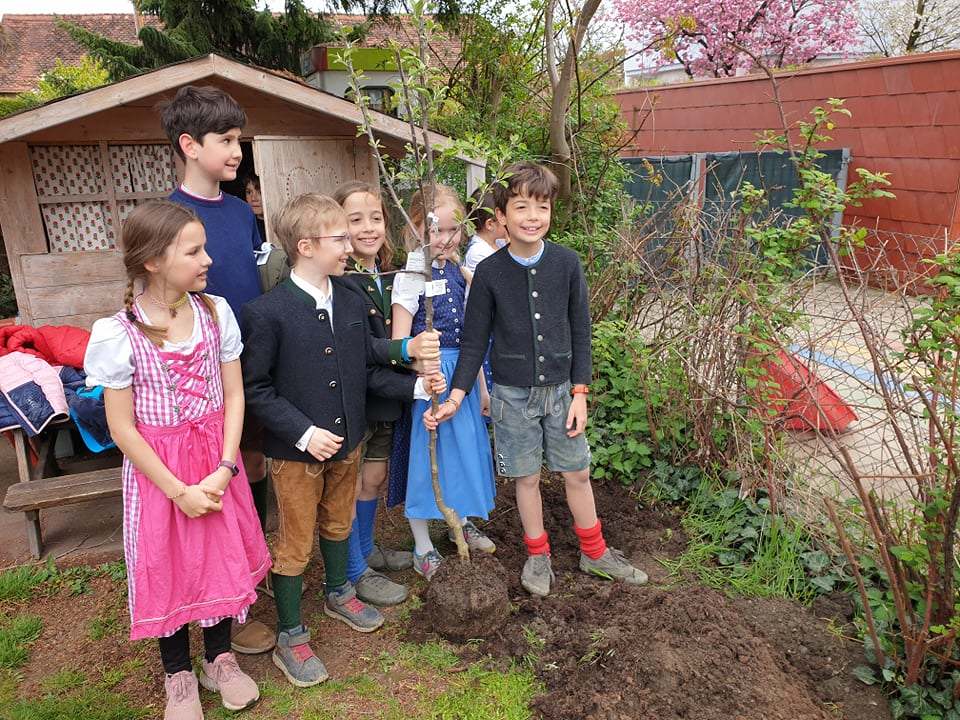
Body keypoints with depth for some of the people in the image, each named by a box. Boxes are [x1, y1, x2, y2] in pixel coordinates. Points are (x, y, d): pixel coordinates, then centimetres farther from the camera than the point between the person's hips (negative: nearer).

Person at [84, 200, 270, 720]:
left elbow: (234, 396, -3)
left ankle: (219, 657, 38)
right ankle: (178, 673, 35)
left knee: (221, 554, 14)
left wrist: (224, 470, -12)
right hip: (156, 468, -3)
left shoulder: (216, 312, -6)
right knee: (168, 564, 12)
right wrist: (178, 491, -12)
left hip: (215, 462, 3)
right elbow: (122, 427, -12)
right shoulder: (118, 335, -16)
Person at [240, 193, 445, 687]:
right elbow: (255, 390, -15)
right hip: (295, 451, -5)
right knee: (294, 544, 10)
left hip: (347, 442, 6)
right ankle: (290, 638, 29)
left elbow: (367, 371, 6)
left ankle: (338, 594, 50)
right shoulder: (268, 313, -19)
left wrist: (414, 386, -5)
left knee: (338, 524, 25)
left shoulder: (352, 302, -1)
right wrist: (304, 433, -22)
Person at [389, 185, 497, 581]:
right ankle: (423, 546, 23)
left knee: (464, 445, 18)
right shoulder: (411, 278, -14)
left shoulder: (460, 272, 5)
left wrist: (481, 384, 14)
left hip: (463, 371, 6)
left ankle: (463, 521, 42)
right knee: (426, 453, 5)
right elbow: (399, 343, -16)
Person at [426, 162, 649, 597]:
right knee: (527, 477, 12)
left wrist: (579, 393, -3)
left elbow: (580, 332, 0)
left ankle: (595, 552, 33)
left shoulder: (567, 263, -6)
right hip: (513, 396, -1)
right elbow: (475, 340, -4)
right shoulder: (489, 272, -9)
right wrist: (456, 397, -11)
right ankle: (538, 555, 33)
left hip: (561, 389, 1)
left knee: (577, 473, 12)